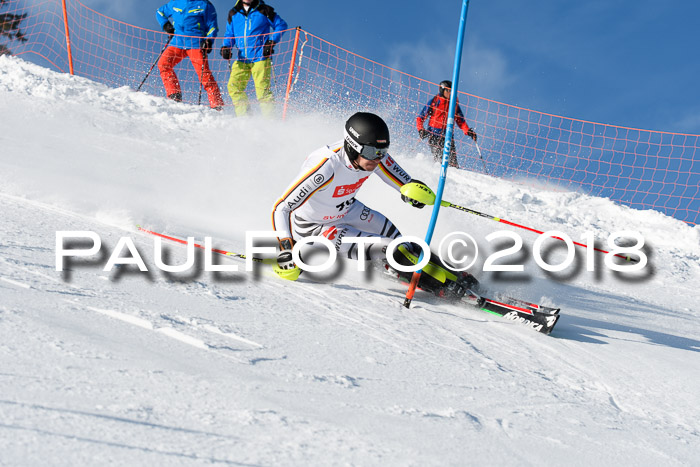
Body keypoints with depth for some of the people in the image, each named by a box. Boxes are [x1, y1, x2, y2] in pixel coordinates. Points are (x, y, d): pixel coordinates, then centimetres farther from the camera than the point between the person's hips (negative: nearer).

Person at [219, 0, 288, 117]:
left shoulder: (264, 10, 0)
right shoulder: (233, 13, 11)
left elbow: (281, 25, 4)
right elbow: (230, 34, 20)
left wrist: (272, 42, -8)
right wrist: (226, 47, 1)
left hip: (260, 58, -5)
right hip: (241, 59, 5)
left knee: (262, 90, -12)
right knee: (234, 87, -6)